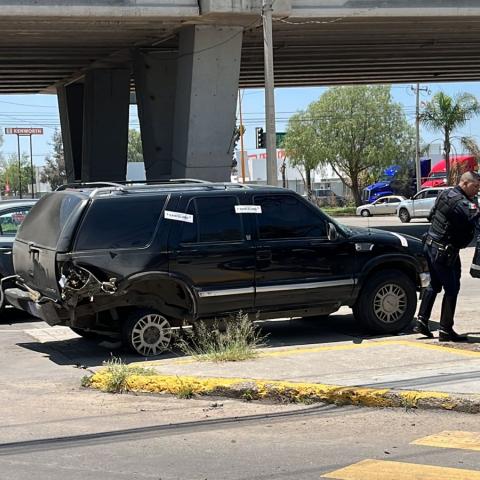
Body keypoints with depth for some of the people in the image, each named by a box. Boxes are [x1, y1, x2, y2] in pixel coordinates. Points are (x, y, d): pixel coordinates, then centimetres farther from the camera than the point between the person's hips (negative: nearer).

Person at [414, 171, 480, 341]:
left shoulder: (446, 194, 9)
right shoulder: (459, 201, -21)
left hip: (431, 245, 10)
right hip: (444, 250, -10)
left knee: (434, 285, 20)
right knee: (452, 288, -1)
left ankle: (422, 321, 19)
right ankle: (446, 330, 3)